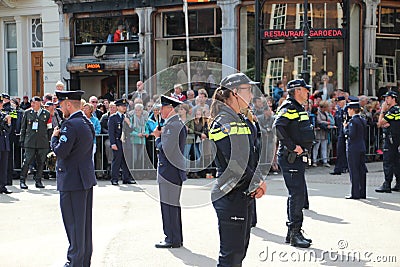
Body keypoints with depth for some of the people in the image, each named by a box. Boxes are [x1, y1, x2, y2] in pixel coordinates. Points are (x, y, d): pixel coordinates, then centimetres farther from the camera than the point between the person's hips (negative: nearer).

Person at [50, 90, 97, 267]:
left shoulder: (71, 124, -19)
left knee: (73, 221, -1)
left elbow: (61, 152, -22)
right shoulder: (87, 122, 11)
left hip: (72, 180, -9)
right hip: (87, 178, 9)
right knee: (85, 221, 15)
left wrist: (55, 137, -5)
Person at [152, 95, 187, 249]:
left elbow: (165, 149, -22)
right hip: (172, 171, 11)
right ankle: (176, 238, 23)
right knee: (173, 205, 15)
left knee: (169, 205, -5)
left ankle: (173, 240, 1)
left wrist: (157, 137, -6)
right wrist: (160, 136, 8)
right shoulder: (178, 123, 16)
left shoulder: (173, 125, -17)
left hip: (170, 171, -11)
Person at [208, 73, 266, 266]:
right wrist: (256, 184, -11)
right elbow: (236, 163, -21)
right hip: (230, 196, -10)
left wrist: (258, 181, 1)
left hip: (245, 194, 10)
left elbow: (251, 155, 16)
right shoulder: (224, 123, -15)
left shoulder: (240, 120, 16)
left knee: (241, 249, 16)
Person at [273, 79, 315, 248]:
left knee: (298, 194, 13)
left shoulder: (298, 108, 19)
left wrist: (303, 148, 15)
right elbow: (278, 127, -28)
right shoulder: (289, 107, -13)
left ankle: (293, 232, 21)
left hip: (298, 158, 11)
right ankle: (294, 233, -6)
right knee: (297, 193, -11)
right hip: (290, 158, -11)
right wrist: (293, 147, -24)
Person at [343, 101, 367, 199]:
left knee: (354, 171, -4)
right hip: (362, 148, 8)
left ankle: (355, 193, -2)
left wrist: (345, 127, -7)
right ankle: (362, 192, 15)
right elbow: (365, 135, 14)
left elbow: (351, 135, -20)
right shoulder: (363, 120, 11)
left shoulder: (353, 121, -14)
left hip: (353, 149, -8)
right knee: (361, 171, 11)